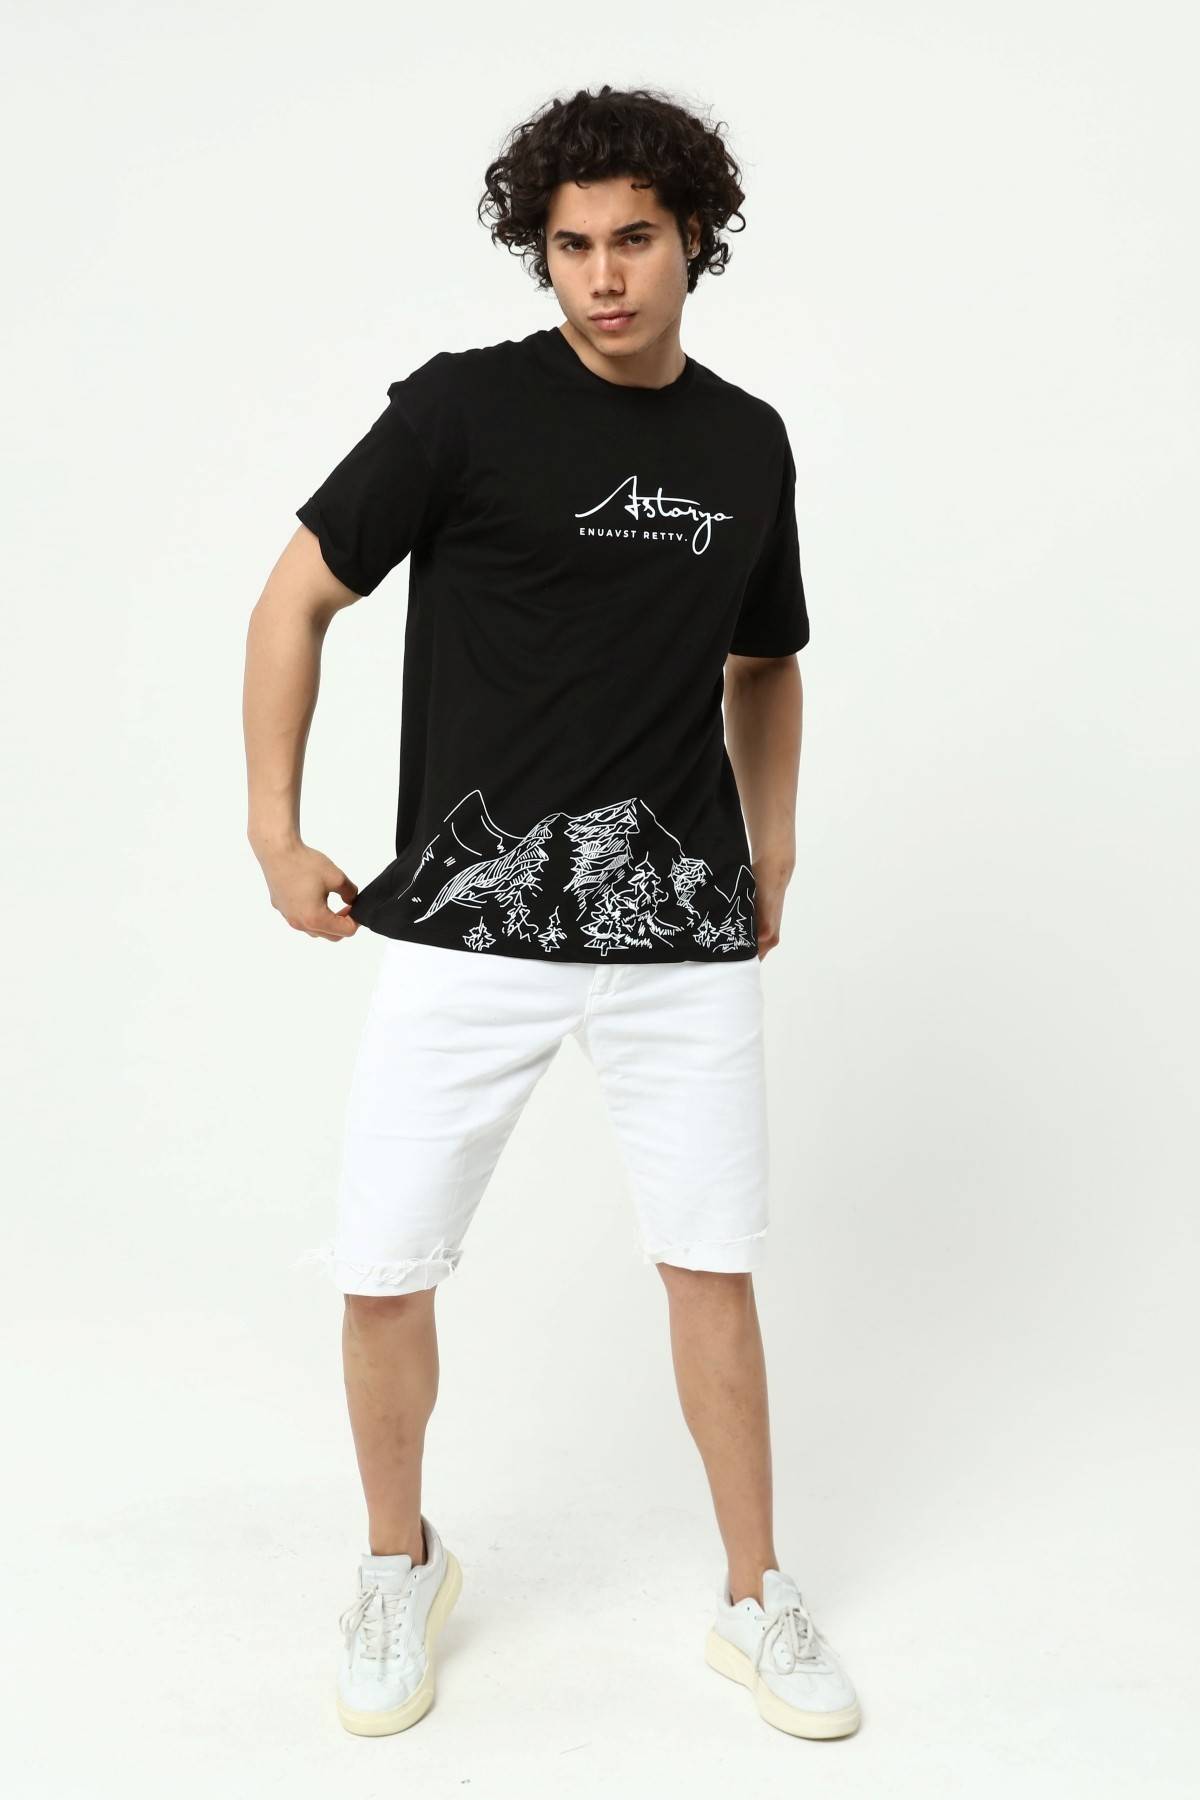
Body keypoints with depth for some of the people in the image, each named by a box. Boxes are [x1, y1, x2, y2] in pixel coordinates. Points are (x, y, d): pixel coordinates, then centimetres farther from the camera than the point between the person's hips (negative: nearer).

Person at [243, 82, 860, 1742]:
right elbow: (298, 595, 1)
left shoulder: (750, 442, 9)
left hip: (682, 930, 3)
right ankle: (402, 1563, 29)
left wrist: (772, 857, 15)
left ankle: (756, 1601, 27)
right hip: (467, 923, -2)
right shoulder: (465, 406, -4)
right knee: (384, 1277, 1)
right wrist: (276, 833, -2)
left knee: (712, 1265, 7)